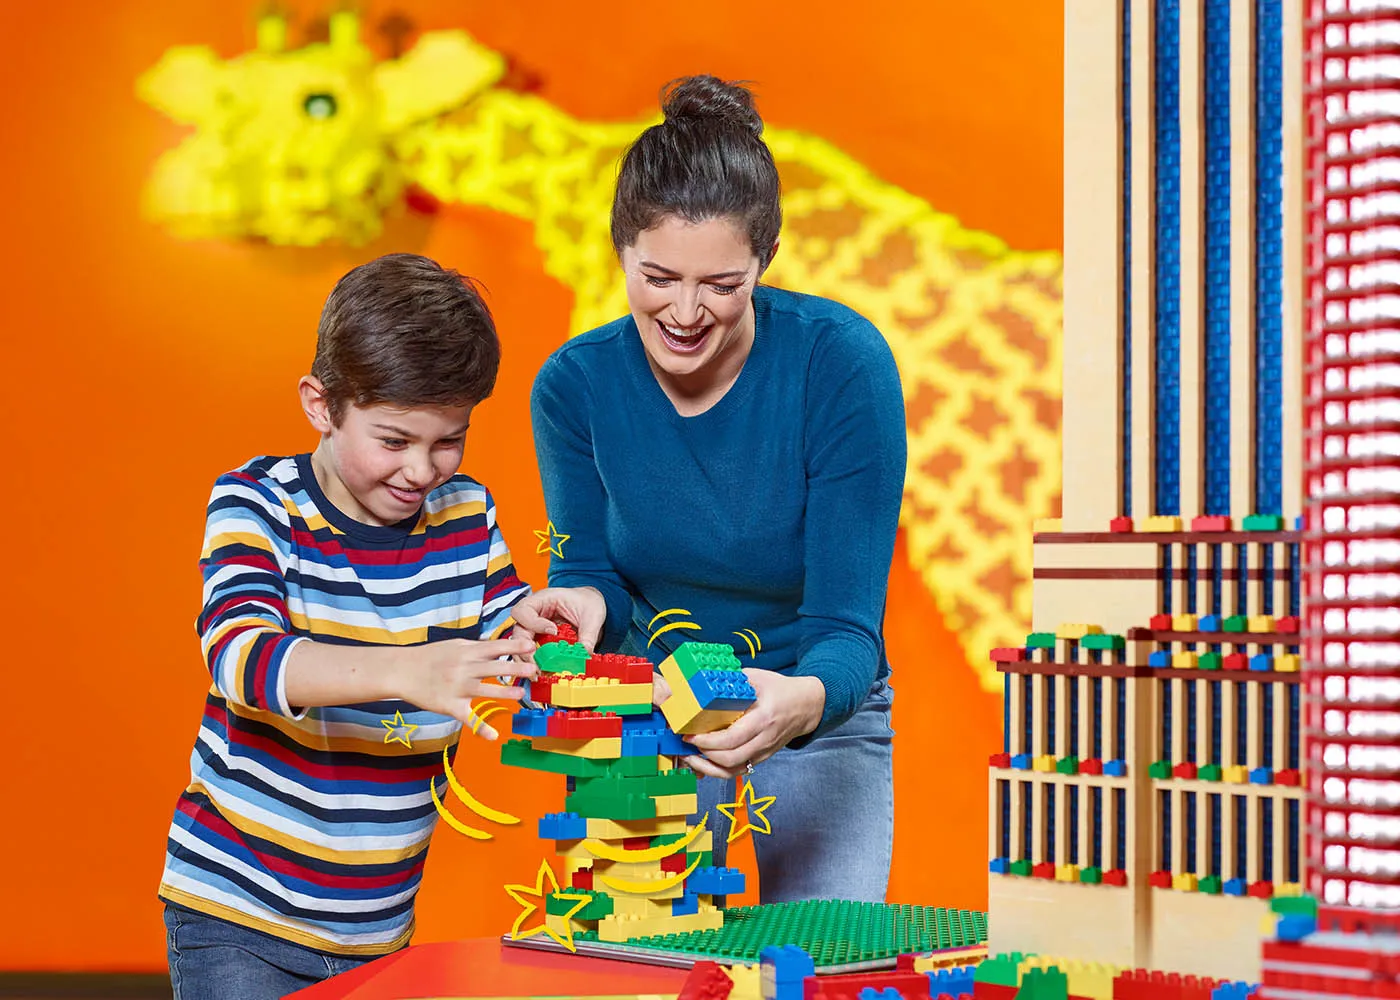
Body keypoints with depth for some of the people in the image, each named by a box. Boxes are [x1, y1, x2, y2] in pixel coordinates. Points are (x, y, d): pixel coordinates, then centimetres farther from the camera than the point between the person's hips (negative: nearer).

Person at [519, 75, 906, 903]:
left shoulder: (843, 362, -22)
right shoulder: (576, 384, -12)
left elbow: (847, 621, -24)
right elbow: (592, 572, -4)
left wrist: (804, 700, -46)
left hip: (825, 722, -2)